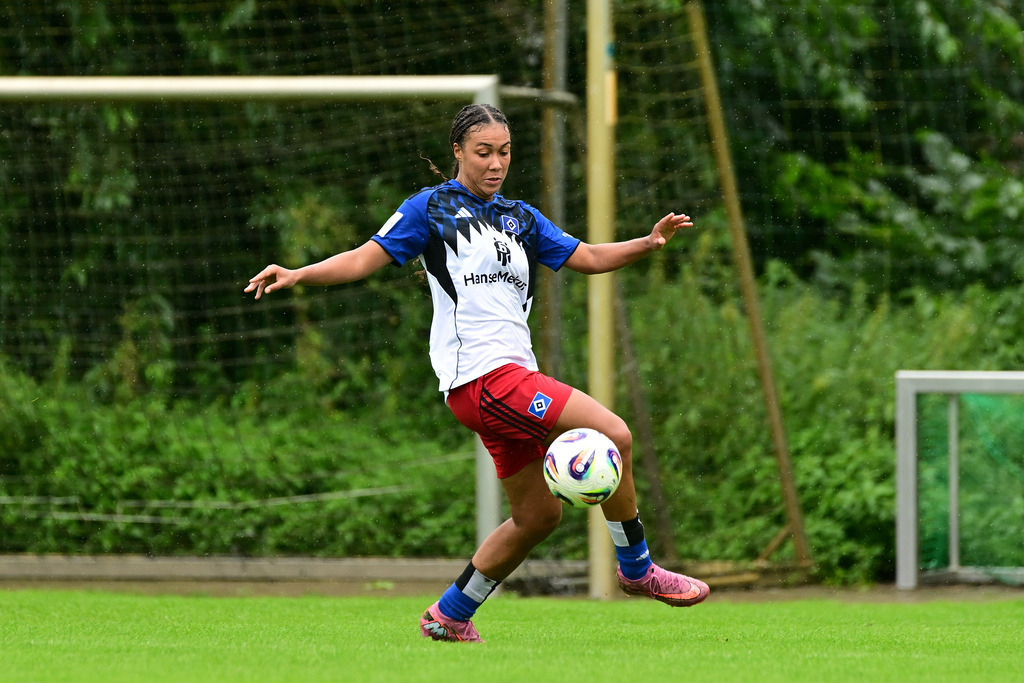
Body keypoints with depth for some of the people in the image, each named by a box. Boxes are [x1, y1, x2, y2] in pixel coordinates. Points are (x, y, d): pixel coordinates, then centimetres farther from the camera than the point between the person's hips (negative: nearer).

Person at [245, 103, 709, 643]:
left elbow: (587, 258, 21)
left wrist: (648, 243, 6)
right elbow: (366, 258, 0)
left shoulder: (519, 219, 20)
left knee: (537, 515, 10)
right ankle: (636, 569, -5)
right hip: (479, 373, -8)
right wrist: (297, 275, -13)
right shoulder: (431, 208, 2)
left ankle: (450, 616, 21)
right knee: (612, 434, -18)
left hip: (513, 374, 8)